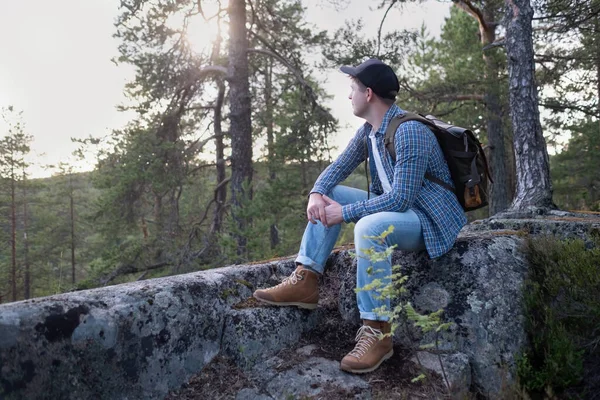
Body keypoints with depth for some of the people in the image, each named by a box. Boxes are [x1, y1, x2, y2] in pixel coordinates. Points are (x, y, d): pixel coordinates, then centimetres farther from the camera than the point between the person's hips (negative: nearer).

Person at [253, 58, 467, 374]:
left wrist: (345, 212, -25)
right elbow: (338, 167, 10)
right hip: (394, 207, 9)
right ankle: (305, 281, -6)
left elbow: (401, 199, -29)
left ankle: (377, 332, -25)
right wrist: (316, 194, -11)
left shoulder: (409, 131, -23)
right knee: (328, 197, 0)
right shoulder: (368, 131, 4)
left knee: (368, 227, -37)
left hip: (430, 220, -9)